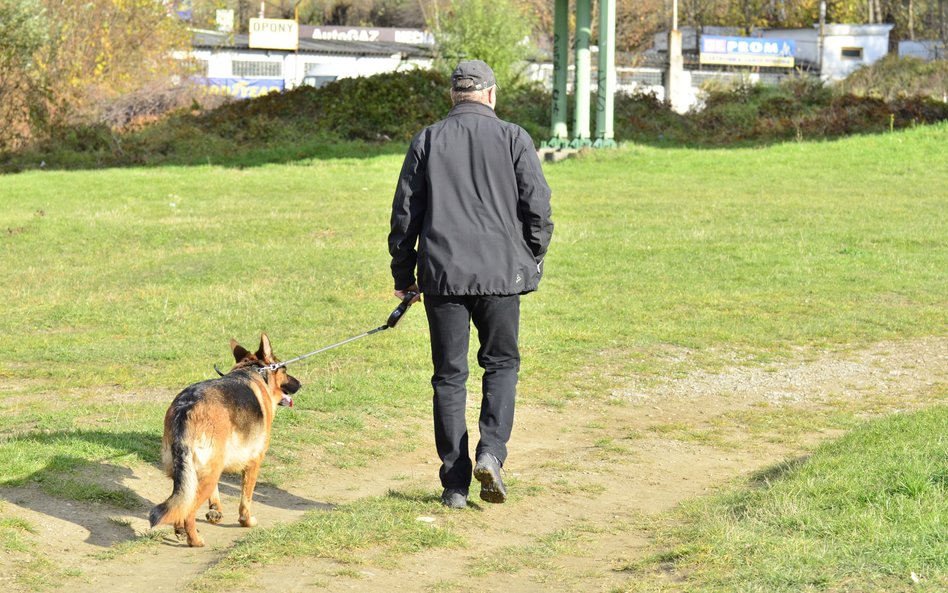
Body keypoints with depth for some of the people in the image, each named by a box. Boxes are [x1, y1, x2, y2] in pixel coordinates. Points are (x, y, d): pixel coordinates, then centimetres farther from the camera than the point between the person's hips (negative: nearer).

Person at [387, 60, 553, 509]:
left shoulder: (427, 141, 6)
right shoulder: (513, 138, 2)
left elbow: (405, 214, 7)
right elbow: (538, 208, -1)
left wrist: (404, 274, 15)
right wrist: (532, 263, 13)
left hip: (442, 274, 1)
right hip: (501, 272, -1)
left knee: (449, 376, 6)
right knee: (501, 363, 14)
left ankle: (455, 484, 7)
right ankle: (491, 451, -7)